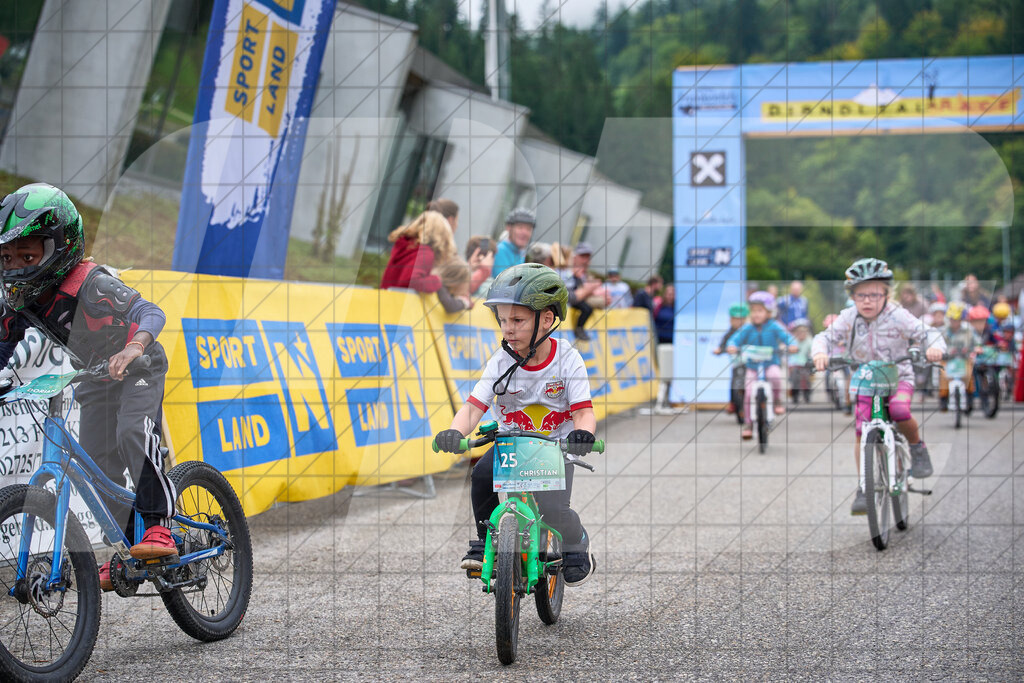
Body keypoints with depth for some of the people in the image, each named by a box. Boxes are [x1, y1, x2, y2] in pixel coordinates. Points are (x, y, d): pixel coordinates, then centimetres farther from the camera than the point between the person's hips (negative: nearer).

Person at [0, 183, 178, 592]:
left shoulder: (90, 285, -33)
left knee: (134, 432, -31)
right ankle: (127, 549, 18)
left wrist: (133, 347, -61)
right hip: (95, 378, 7)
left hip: (137, 366, -7)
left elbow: (150, 313, -41)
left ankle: (159, 528, -27)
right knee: (97, 468, 4)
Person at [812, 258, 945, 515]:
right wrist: (820, 353, -32)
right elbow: (826, 337, -9)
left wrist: (934, 347, -37)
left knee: (899, 410, -33)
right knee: (862, 434, -8)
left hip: (898, 376, -2)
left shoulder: (898, 317, -15)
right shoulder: (848, 319, -9)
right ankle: (864, 488, 2)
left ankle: (917, 446, -2)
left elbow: (927, 333, -14)